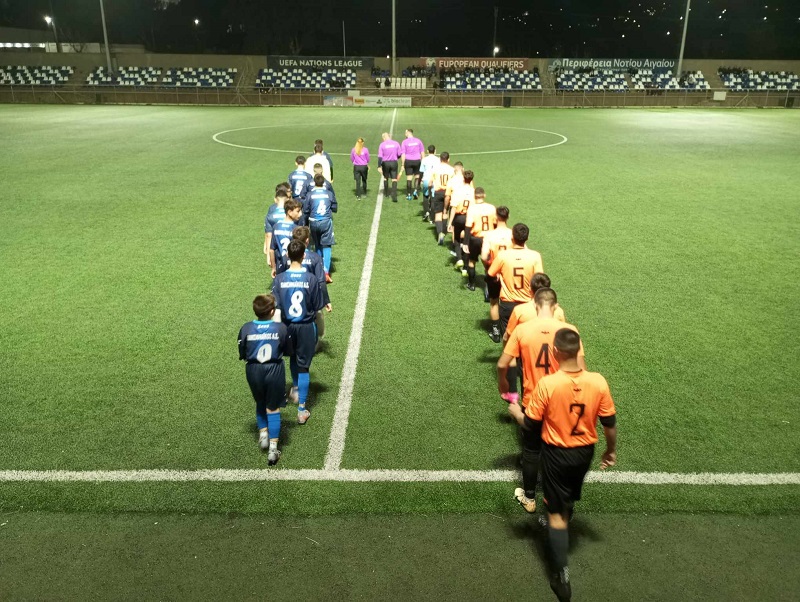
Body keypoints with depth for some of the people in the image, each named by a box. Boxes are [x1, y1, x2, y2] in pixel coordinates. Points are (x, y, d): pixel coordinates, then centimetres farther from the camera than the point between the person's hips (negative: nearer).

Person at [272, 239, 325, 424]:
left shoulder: (279, 279, -10)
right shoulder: (311, 279, -13)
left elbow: (276, 309, -8)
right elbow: (317, 308, -5)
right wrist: (319, 328, 12)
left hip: (287, 326, 2)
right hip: (306, 327, -2)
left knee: (293, 357, 29)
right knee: (303, 367, 6)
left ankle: (295, 388, 50)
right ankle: (302, 410, 8)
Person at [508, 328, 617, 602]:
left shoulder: (547, 383, -25)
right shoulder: (598, 381, -16)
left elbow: (531, 424, -15)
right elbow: (609, 423, -5)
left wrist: (516, 412, 7)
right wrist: (611, 450, 13)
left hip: (556, 454, -4)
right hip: (585, 452, 4)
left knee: (556, 512, 9)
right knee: (569, 500, 30)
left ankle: (562, 576, 11)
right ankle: (559, 529, 57)